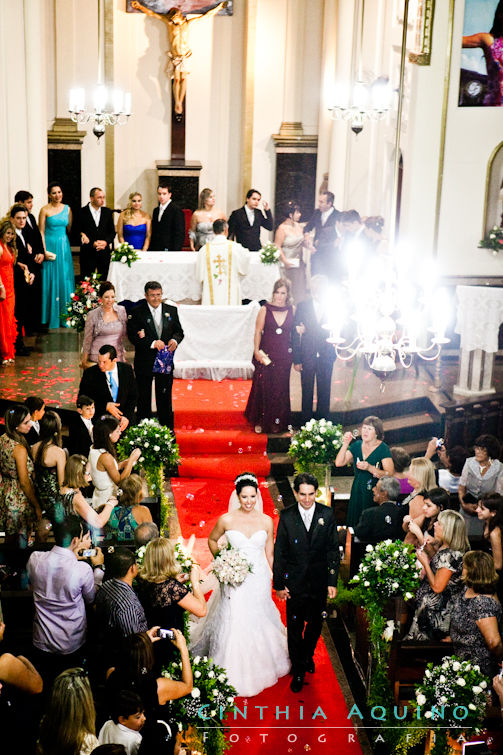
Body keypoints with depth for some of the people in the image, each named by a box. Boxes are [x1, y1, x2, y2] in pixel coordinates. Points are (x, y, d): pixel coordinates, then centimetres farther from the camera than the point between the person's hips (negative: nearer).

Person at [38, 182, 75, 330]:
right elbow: (41, 232, -6)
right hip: (50, 246, -4)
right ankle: (52, 317, 8)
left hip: (64, 246, 4)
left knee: (65, 279, 5)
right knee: (51, 280, 0)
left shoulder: (67, 209, 8)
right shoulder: (45, 210, -4)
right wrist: (44, 251, -12)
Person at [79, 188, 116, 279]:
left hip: (104, 252, 3)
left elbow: (112, 231, 11)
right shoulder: (82, 212, -3)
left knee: (104, 280, 3)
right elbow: (78, 233, -6)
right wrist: (92, 244, -15)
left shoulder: (107, 212, 9)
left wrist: (106, 242, -8)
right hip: (88, 253, -3)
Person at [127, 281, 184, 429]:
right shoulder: (137, 312, -6)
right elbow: (133, 335, -13)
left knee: (165, 398, 9)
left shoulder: (171, 310, 6)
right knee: (144, 399, 9)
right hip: (144, 363, -2)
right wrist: (152, 343, -23)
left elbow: (179, 331, 10)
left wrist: (175, 340, -13)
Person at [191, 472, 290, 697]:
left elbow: (269, 554, 4)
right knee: (234, 624, 2)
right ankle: (234, 675, 19)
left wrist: (272, 582, 5)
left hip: (259, 579, 2)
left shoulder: (266, 521, -3)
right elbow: (212, 540, 10)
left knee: (258, 623, 14)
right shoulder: (226, 520, -8)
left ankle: (259, 668, 36)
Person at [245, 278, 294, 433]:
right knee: (263, 387, -1)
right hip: (266, 354, -2)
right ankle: (260, 421, 11)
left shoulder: (292, 310, 5)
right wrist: (256, 350, -12)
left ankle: (277, 423, 18)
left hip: (284, 356, 2)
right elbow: (258, 331, -3)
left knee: (280, 389, 6)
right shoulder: (265, 309, -1)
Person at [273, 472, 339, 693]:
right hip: (294, 582, -1)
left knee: (315, 623, 17)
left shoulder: (327, 514, -6)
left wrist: (332, 581, -3)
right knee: (295, 627, 8)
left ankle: (307, 655, 44)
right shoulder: (286, 516, -8)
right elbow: (279, 552, -4)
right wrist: (278, 584, -4)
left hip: (319, 582, 1)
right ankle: (298, 670, 25)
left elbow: (333, 549, -2)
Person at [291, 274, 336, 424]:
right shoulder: (302, 306, -2)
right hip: (307, 357, 0)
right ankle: (305, 425, 18)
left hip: (326, 357, 0)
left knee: (324, 392, 9)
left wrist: (308, 330, -11)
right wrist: (296, 359, -8)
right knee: (307, 392, 8)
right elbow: (295, 333, -2)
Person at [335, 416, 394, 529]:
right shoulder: (357, 445, 6)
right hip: (357, 491, 5)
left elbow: (389, 475, -16)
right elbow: (339, 463, -1)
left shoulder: (383, 449, -8)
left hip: (374, 494, -5)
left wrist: (370, 468, -27)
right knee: (353, 524, 7)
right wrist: (345, 444, -11)